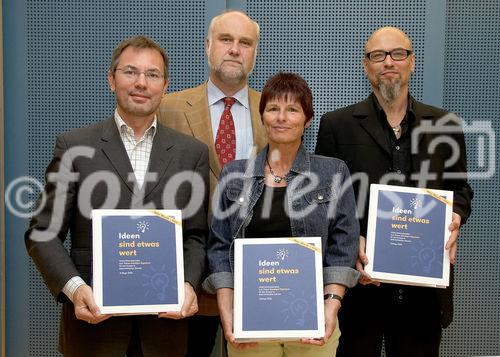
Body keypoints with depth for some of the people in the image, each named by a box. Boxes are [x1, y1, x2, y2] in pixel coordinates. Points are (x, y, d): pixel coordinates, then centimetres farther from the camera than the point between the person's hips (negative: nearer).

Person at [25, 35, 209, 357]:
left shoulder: (193, 152, 5)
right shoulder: (74, 146, 0)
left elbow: (196, 235, 7)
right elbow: (43, 232, -1)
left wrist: (189, 283, -10)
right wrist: (73, 288, -14)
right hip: (93, 318, -1)